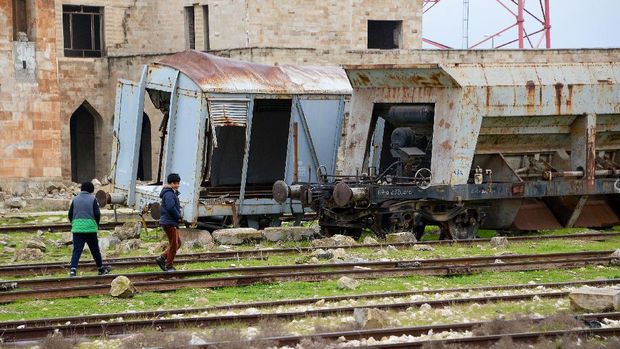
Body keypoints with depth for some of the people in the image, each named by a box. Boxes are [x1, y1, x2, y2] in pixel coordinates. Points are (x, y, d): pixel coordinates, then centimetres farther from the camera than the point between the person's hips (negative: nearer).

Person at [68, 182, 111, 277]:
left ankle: (73, 269, -16)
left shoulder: (75, 199, 9)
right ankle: (101, 268, 24)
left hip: (77, 229, 2)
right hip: (90, 228, -2)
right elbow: (97, 214, -5)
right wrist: (96, 225, 12)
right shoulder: (92, 199, -1)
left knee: (77, 250, 0)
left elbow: (70, 215, 9)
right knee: (95, 249, 11)